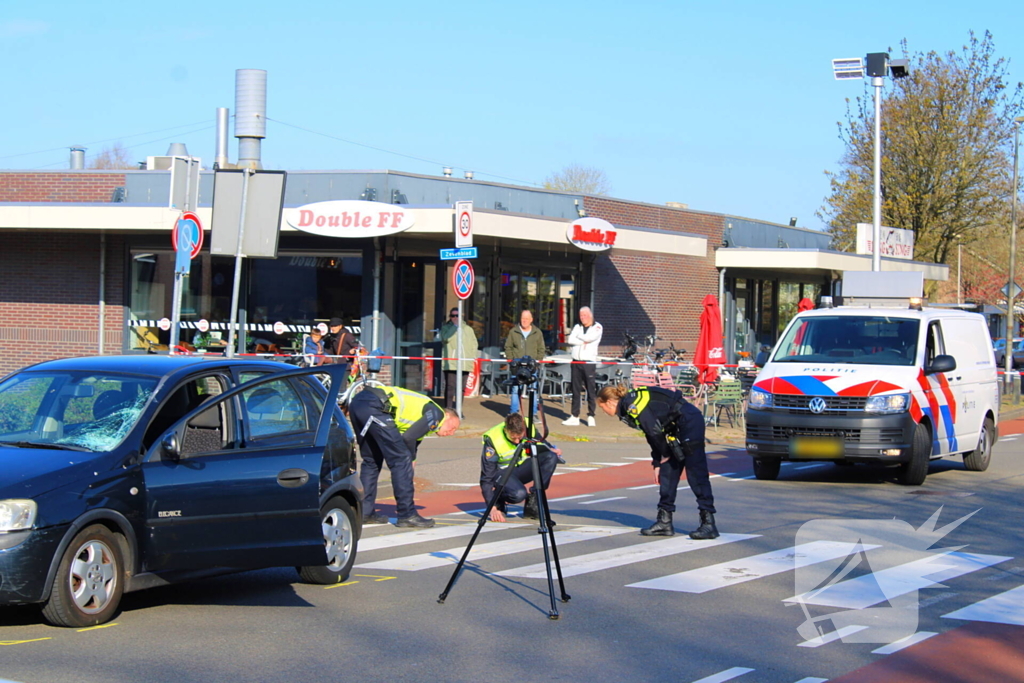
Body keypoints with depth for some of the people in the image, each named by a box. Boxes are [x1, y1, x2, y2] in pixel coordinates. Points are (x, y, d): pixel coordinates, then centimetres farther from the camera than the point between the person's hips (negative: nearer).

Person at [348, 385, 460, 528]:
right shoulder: (436, 413, 5)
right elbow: (408, 437, -5)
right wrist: (411, 459, 11)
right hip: (374, 405, -10)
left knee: (371, 461, 21)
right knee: (401, 460, -2)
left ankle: (365, 512, 23)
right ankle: (407, 515, 1)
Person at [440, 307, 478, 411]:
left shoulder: (468, 329, 15)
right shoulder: (446, 327, 7)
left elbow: (474, 344, 18)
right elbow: (446, 338, -13)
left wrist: (472, 357, 5)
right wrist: (455, 326, -9)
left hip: (464, 363, 3)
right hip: (450, 363, -3)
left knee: (461, 388, 5)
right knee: (450, 387, -11)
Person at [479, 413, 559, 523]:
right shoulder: (492, 440, -26)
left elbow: (540, 444, 7)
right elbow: (486, 478, -23)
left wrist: (551, 449, -17)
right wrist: (493, 507, -29)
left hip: (522, 467, 5)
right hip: (502, 472, -5)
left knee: (551, 457, -23)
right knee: (519, 494, -37)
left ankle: (532, 502, -14)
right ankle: (498, 500, -2)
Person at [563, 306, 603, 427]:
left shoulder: (597, 327, 3)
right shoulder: (577, 327, 15)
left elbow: (591, 337, -15)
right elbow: (570, 340, 0)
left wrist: (578, 337, 0)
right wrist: (584, 342, -10)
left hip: (589, 363, -4)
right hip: (576, 362, 4)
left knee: (591, 390, -4)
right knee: (576, 390, 5)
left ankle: (591, 416, 2)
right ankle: (575, 416, 9)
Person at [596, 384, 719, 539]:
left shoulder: (631, 404, -15)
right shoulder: (629, 405, 14)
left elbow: (655, 431, -18)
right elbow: (652, 435, 18)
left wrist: (664, 455, -2)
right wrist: (657, 464, 16)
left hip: (690, 421, -10)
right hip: (678, 427, 10)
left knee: (696, 473, -11)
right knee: (667, 473, 9)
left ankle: (709, 524, -11)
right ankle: (664, 521, 12)